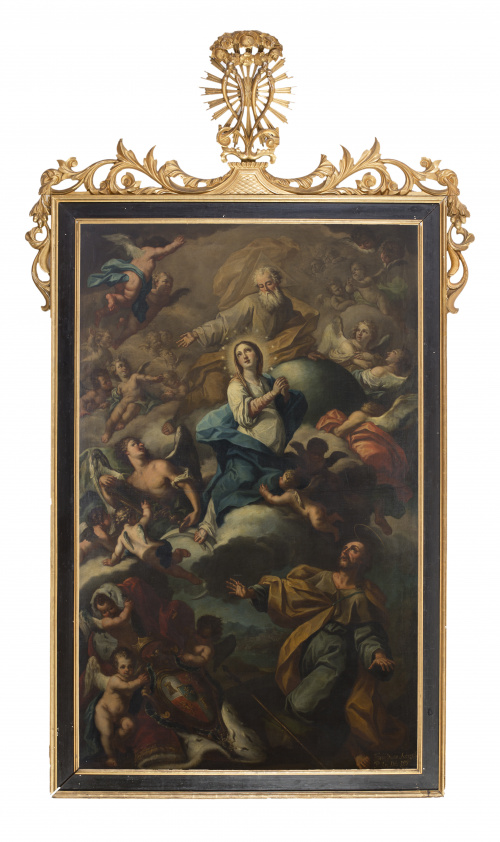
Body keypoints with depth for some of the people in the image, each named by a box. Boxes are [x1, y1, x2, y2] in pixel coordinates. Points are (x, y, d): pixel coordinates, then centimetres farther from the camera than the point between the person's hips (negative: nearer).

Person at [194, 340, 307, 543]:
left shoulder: (266, 381, 23)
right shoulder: (236, 385, 7)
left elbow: (283, 409, 27)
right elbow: (244, 413, -10)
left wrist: (285, 393, 6)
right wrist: (272, 393, -14)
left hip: (274, 450, 6)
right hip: (249, 444, -6)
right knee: (242, 476, -30)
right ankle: (208, 523, -28)